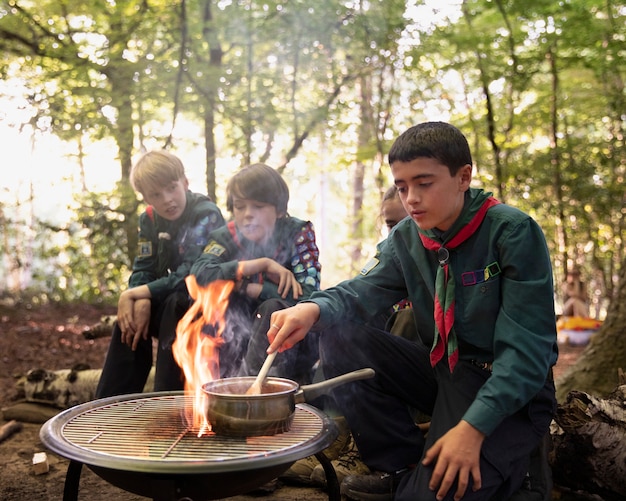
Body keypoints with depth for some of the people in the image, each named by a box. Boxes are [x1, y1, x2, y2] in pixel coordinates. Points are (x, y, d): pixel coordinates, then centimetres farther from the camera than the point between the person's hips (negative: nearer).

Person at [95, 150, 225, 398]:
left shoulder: (207, 215, -20)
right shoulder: (150, 219, 1)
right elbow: (143, 269, -2)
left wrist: (142, 292, -26)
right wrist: (140, 300, -24)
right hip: (173, 298, 7)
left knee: (176, 303, -33)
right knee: (132, 312, -14)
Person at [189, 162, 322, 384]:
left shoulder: (298, 233, -9)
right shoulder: (227, 236, -4)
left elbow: (307, 295, -22)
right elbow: (199, 273, -25)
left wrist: (244, 286, -23)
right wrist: (262, 264, -28)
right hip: (240, 338, 3)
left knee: (274, 308, -31)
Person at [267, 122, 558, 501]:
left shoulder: (514, 232, -17)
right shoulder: (406, 238, 1)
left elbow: (527, 349, -20)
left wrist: (473, 427, -29)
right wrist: (313, 309, -32)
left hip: (510, 390, -6)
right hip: (441, 370, 7)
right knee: (339, 337, -9)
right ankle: (403, 468, -1)